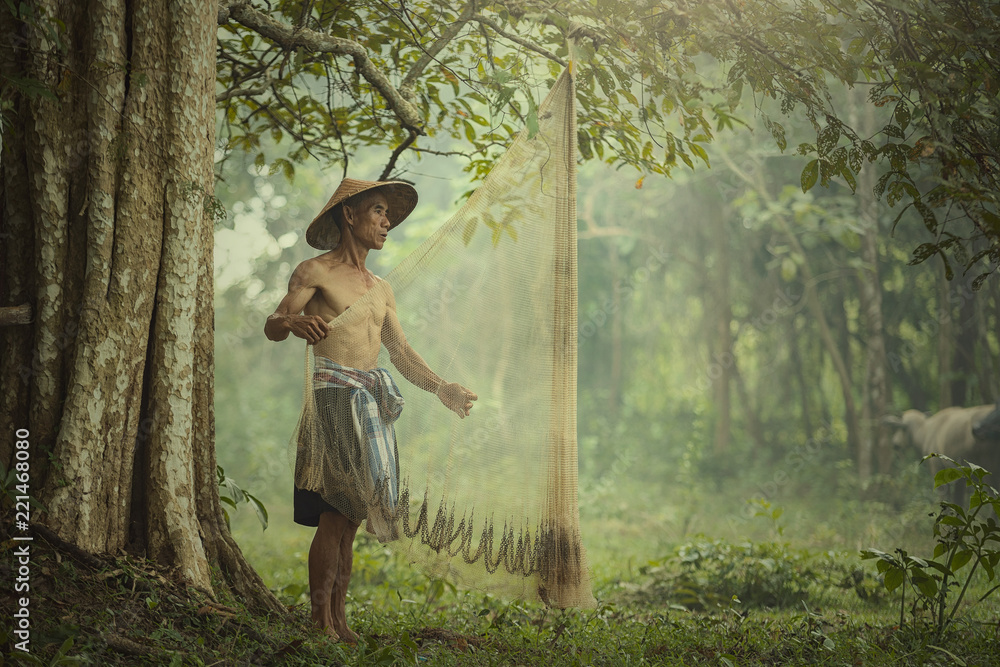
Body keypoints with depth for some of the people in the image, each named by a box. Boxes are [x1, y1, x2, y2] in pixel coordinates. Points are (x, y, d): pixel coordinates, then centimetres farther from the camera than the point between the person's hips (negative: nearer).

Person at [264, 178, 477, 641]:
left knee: (351, 515, 4)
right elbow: (271, 326, -6)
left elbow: (400, 351, 19)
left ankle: (339, 620, 7)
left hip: (372, 401, 6)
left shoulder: (381, 289, 20)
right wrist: (294, 321, -29)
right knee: (336, 511, -13)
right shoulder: (314, 272, 1)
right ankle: (320, 622, -10)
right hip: (333, 394, -6)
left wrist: (441, 389, 8)